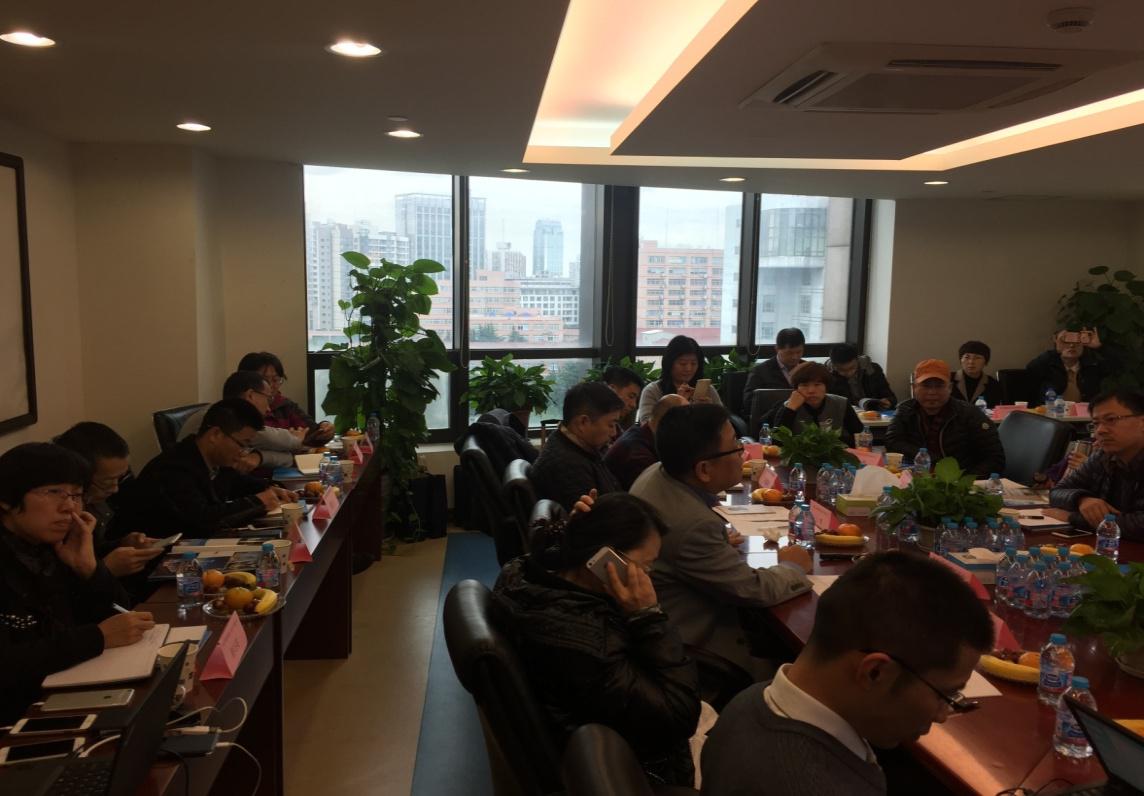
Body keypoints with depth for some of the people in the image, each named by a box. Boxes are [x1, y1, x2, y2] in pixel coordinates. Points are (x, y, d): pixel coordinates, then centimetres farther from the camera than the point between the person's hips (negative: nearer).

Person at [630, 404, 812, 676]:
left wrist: (719, 544, 11)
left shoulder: (656, 473, -7)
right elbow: (753, 590, -21)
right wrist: (793, 567, -3)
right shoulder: (692, 523, -35)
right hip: (693, 646, -9)